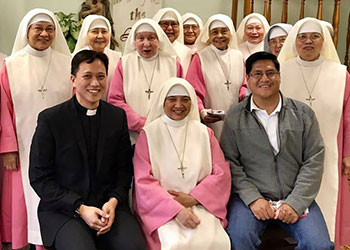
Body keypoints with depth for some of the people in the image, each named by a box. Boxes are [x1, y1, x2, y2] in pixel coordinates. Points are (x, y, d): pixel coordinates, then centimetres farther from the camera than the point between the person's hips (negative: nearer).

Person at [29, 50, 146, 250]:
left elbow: (125, 168, 10)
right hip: (62, 210, -2)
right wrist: (80, 208, -13)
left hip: (109, 205, 3)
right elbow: (39, 177, -4)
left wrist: (113, 202, -8)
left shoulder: (118, 116, 6)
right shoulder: (50, 119, -4)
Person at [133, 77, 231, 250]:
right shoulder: (149, 134, 2)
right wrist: (177, 209, -17)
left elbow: (221, 173, 6)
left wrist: (193, 198, -9)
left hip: (200, 205, 3)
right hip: (161, 208, -2)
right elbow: (144, 181, -5)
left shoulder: (204, 133, 11)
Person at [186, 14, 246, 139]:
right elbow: (194, 91, -8)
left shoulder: (238, 56, 9)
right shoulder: (200, 58, -4)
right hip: (210, 121, -3)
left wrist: (244, 95, -5)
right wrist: (202, 111, -24)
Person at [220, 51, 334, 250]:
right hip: (250, 196, -1)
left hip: (296, 198, 2)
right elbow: (230, 162, 0)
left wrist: (295, 202, -8)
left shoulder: (304, 113, 7)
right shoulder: (234, 117, 5)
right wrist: (253, 198, -12)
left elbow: (314, 161, 2)